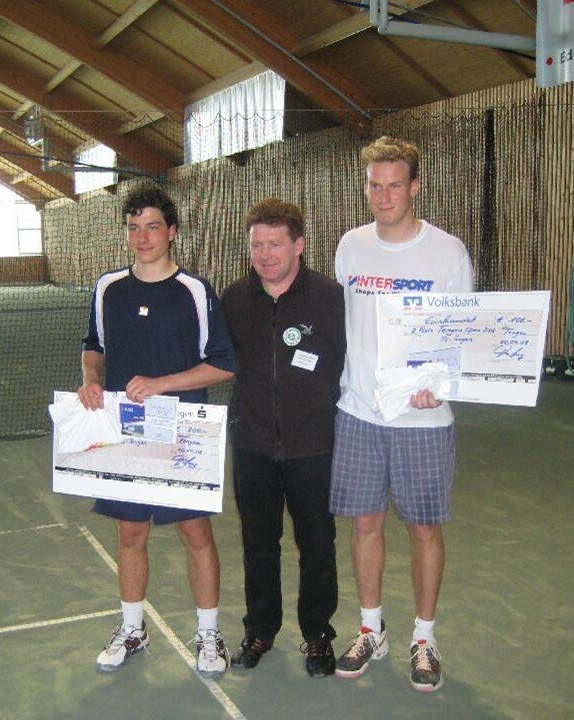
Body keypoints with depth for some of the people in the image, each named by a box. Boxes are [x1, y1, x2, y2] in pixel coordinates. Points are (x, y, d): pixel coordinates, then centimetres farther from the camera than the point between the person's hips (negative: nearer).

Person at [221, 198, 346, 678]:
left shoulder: (330, 296, -10)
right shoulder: (234, 300, 2)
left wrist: (328, 412, -7)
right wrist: (241, 415, 7)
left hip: (312, 445, -3)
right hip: (252, 444, 3)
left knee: (317, 545, 10)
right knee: (259, 543, 16)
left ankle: (318, 634, 29)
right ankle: (260, 629, 34)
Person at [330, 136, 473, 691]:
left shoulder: (448, 252, -5)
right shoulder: (351, 246, 5)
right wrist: (338, 385, 9)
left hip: (422, 417, -3)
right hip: (357, 411, 3)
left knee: (424, 526, 7)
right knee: (365, 521, 11)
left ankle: (424, 639, 26)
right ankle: (372, 631, 29)